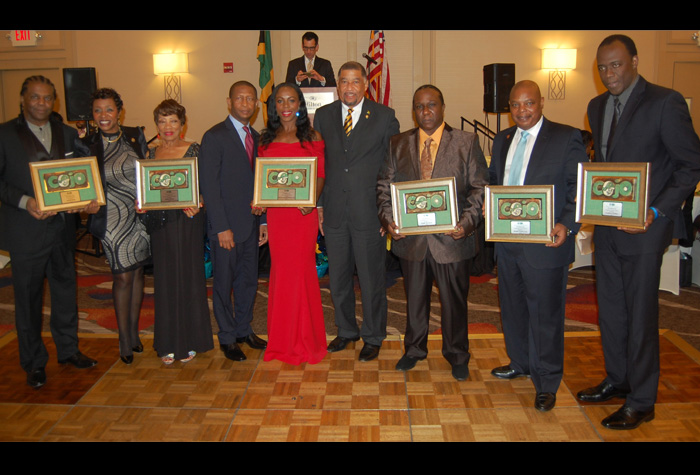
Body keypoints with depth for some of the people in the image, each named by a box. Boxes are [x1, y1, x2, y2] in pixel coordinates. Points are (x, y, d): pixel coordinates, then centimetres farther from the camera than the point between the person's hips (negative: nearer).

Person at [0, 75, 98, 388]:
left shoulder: (68, 134, 10)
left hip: (63, 228, 4)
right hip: (26, 231, -4)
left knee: (66, 290, 15)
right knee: (28, 298, 6)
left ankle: (68, 350, 32)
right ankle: (33, 362, 21)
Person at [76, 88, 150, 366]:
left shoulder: (135, 136, 2)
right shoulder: (87, 145, -4)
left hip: (141, 214, 3)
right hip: (114, 218, -3)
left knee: (137, 272, 11)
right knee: (122, 277, 0)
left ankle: (134, 332, 27)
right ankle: (124, 340, 15)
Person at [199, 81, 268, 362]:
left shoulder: (255, 137, 12)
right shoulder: (214, 137, -9)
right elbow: (209, 185, -13)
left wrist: (263, 220, 9)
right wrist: (221, 227, -16)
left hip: (251, 222, 6)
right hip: (227, 225, -6)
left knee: (248, 280, 14)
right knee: (224, 283, 6)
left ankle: (244, 330, 30)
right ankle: (227, 337, 21)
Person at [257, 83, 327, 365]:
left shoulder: (312, 137, 3)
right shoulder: (267, 139, 12)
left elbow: (320, 175, 0)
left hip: (303, 212, -3)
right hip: (276, 213, 3)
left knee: (301, 269, 0)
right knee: (281, 270, 7)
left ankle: (305, 339, 15)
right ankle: (283, 340, 19)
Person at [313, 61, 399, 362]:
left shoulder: (384, 116, -1)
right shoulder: (323, 115, 8)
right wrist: (318, 205, 6)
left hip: (369, 211, -3)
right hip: (334, 211, 3)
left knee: (372, 280, 6)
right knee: (338, 278, 14)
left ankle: (373, 337, 24)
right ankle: (346, 330, 33)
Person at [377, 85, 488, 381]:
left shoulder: (467, 143, 1)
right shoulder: (398, 144, 7)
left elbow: (480, 187, -2)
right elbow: (384, 186, 5)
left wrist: (467, 222, -16)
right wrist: (388, 219, -10)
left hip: (451, 237, -2)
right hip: (410, 236, 2)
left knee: (454, 300, 10)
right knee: (414, 298, 16)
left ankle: (457, 356, 30)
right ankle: (414, 350, 36)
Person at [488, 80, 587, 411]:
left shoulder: (566, 137, -5)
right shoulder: (502, 140, 13)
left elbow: (579, 188, -9)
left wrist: (567, 225, -23)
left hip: (545, 242, -6)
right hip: (506, 241, 6)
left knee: (545, 314, 2)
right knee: (512, 307, 18)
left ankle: (547, 383, 18)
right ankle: (520, 363, 39)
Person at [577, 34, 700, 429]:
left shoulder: (665, 102, -11)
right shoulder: (597, 106, 11)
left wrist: (656, 211, -19)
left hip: (644, 227, -7)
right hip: (607, 226, 7)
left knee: (640, 315, 1)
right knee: (610, 310, 16)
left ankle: (641, 403, 15)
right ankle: (618, 381, 34)